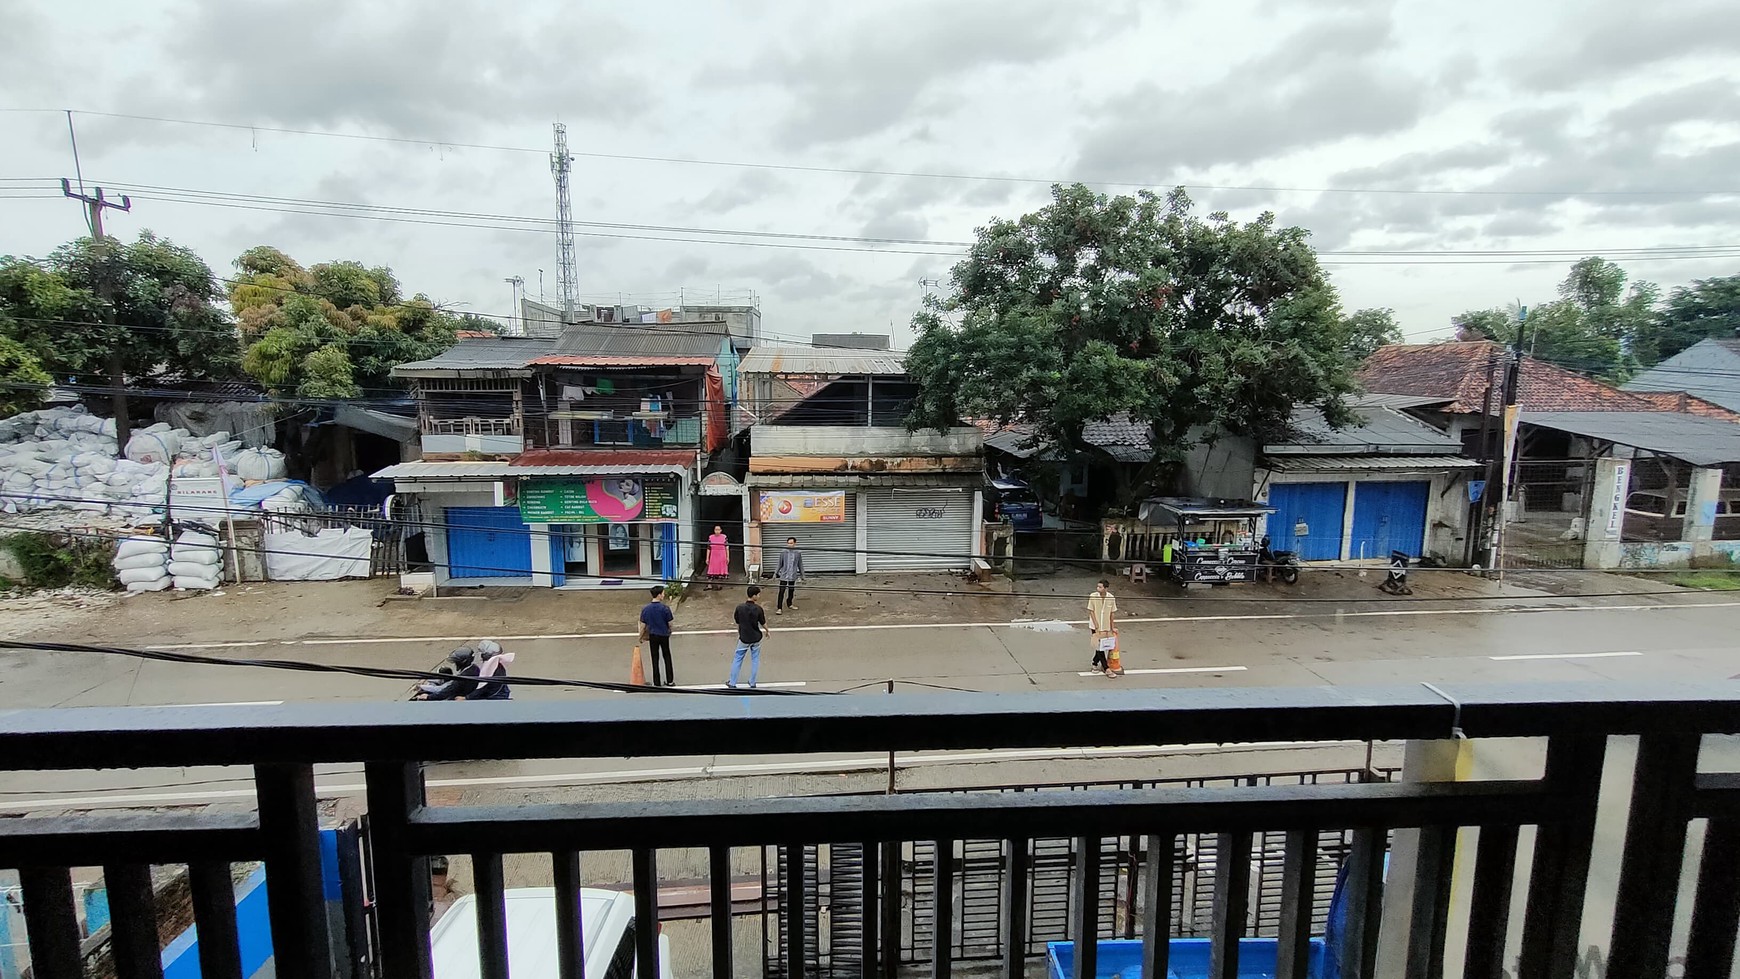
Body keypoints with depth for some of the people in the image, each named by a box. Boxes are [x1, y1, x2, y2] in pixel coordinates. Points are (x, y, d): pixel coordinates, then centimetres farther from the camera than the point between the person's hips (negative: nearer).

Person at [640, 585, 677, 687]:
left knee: (655, 659, 11)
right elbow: (670, 623, -9)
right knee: (667, 658, 14)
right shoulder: (665, 608, -17)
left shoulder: (645, 609, -8)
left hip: (652, 636, 2)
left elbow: (643, 625, -3)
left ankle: (657, 683, 15)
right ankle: (670, 681, 20)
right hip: (664, 635, -2)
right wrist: (669, 630, 13)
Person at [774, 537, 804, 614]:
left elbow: (800, 565, 8)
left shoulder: (798, 553, 0)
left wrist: (802, 576, 10)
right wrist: (775, 573, 2)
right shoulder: (783, 553, -3)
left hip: (793, 576, 2)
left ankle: (789, 604, 35)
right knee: (781, 592, -7)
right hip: (784, 575, -2)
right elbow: (780, 564, 4)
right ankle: (779, 608, -5)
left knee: (791, 591, 14)